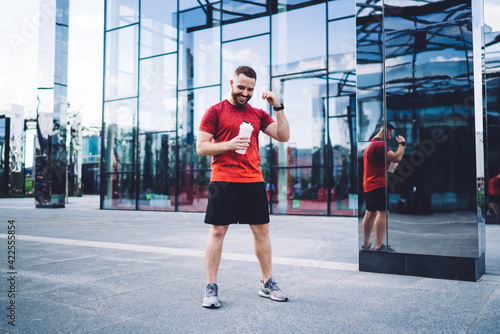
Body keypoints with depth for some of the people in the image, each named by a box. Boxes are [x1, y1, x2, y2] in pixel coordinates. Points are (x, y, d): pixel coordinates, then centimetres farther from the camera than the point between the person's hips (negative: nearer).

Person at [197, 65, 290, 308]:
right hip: (223, 180, -4)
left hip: (254, 180, 4)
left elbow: (284, 136, 9)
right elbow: (201, 147, -1)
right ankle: (211, 288, 9)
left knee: (262, 230, 7)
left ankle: (268, 283, 20)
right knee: (217, 231, -2)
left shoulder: (258, 114, 15)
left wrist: (278, 108, 0)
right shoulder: (215, 111, 3)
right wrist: (229, 145, -15)